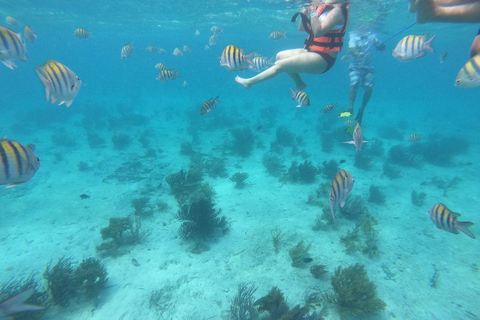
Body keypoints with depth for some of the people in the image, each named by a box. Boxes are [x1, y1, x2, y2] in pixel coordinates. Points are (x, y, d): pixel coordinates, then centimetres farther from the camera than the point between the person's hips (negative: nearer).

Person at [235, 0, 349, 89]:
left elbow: (318, 32, -27)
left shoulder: (337, 10, -13)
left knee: (280, 65, -16)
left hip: (323, 59, -10)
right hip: (312, 52, 10)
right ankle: (299, 83, 17)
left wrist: (313, 13, -23)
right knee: (280, 55, 12)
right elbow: (301, 28, 17)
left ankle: (249, 82, -3)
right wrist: (305, 13, 2)